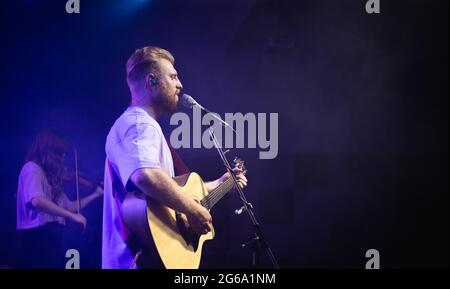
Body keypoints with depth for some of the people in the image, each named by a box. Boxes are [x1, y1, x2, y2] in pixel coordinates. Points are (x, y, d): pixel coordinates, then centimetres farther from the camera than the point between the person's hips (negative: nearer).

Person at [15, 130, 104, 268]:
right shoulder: (32, 168, -7)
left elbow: (69, 206, 23)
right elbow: (36, 200, -25)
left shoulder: (51, 176, 19)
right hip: (35, 239, -9)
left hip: (51, 239, 9)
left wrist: (96, 194, 26)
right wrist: (72, 215, -23)